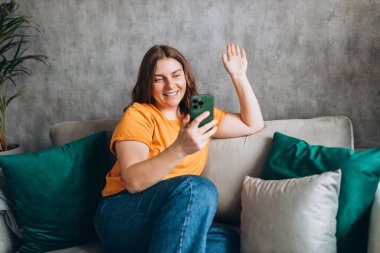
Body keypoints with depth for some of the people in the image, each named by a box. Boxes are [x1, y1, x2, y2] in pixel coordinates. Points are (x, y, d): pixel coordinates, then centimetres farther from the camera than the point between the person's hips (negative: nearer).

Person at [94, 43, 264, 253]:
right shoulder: (137, 115, -5)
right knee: (197, 188, -32)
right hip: (122, 217, -5)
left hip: (169, 224, 6)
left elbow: (253, 124, 16)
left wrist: (238, 76, 10)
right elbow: (133, 181, -19)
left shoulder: (197, 115, 15)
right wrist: (180, 149, -33)